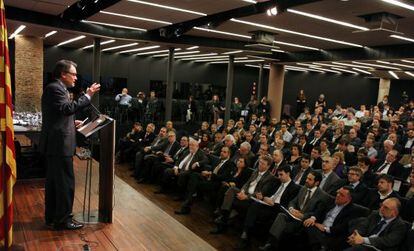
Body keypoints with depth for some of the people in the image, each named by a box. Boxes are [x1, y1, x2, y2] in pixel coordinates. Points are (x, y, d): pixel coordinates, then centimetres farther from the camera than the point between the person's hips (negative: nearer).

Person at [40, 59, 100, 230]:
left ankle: (51, 217, 28)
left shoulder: (56, 89, 18)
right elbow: (68, 108, -28)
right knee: (66, 183, -3)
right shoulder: (54, 88, -14)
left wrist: (72, 123, 11)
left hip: (55, 144, 11)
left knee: (53, 181, 17)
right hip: (59, 144, -11)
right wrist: (88, 95, -25)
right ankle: (63, 220, 6)